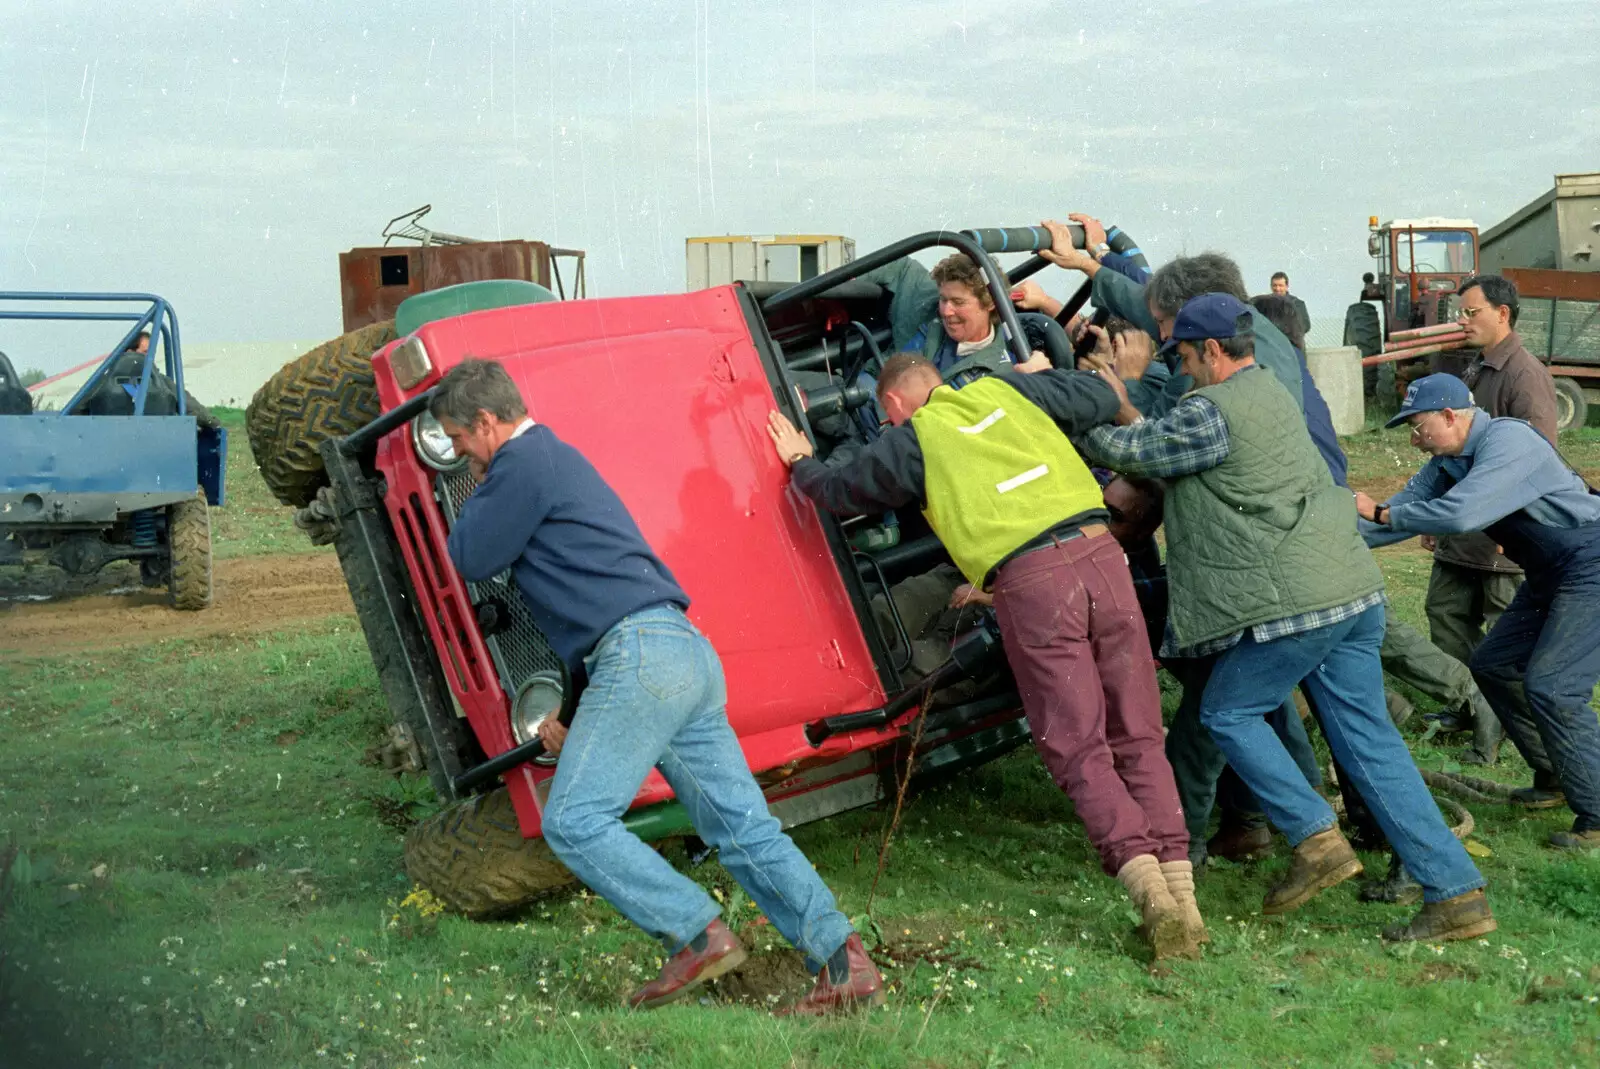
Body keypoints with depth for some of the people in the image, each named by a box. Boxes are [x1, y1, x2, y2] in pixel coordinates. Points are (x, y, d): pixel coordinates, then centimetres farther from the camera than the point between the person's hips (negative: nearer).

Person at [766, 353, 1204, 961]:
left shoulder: (911, 439, 12)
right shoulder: (1005, 388, 21)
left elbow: (841, 490, 24)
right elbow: (1101, 399, 23)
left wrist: (801, 464, 45)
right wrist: (1044, 376, 42)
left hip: (1030, 584, -4)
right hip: (1100, 555, 4)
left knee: (1079, 754, 1)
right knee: (1138, 740, 7)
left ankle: (1149, 891, -14)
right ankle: (1183, 897, 2)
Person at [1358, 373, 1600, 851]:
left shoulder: (1508, 441, -25)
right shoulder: (1449, 460, 4)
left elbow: (1460, 514, -35)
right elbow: (1407, 505, 9)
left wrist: (1380, 513, -23)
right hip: (1549, 576, 11)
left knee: (1550, 687, -16)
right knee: (1493, 664, 14)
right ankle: (1555, 780, 25)